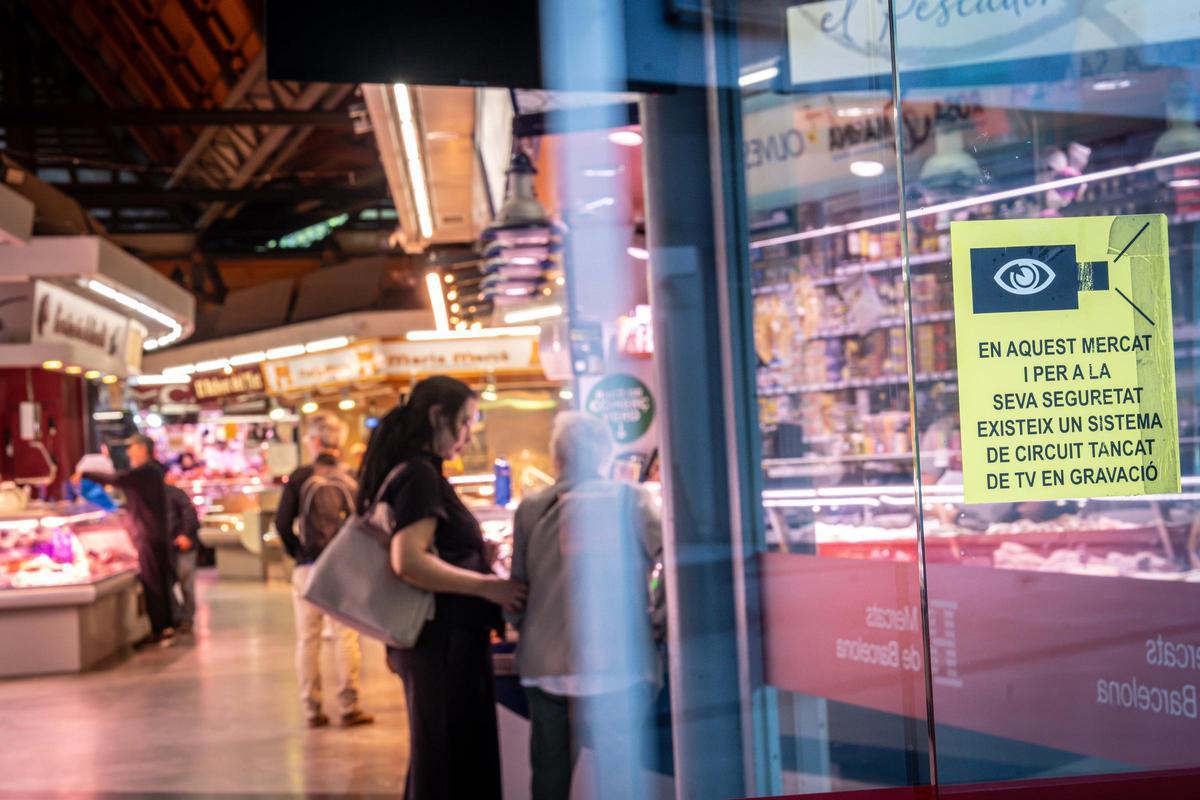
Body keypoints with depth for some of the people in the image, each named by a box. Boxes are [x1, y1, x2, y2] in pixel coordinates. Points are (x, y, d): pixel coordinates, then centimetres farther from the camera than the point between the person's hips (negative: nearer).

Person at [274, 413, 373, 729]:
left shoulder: (299, 478, -3)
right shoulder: (352, 480, 1)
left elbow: (282, 523, -4)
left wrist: (297, 552, 11)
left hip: (307, 568, 0)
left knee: (307, 640, 8)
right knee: (346, 637, 4)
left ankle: (312, 709, 10)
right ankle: (349, 707, 3)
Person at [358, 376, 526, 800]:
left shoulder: (409, 472, 14)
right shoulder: (419, 474, -16)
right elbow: (408, 561, -26)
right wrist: (487, 586, -20)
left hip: (437, 636, 10)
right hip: (445, 639, -10)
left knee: (438, 759, 17)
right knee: (452, 764, -2)